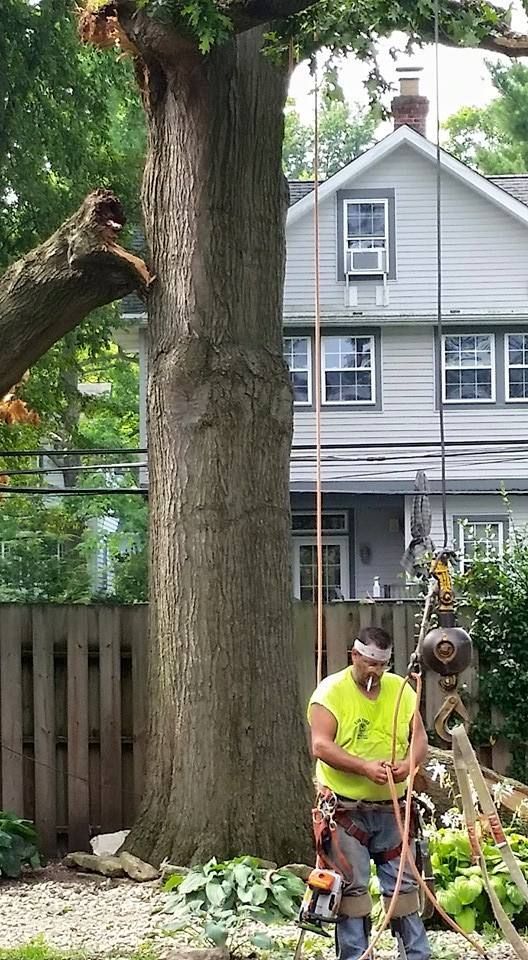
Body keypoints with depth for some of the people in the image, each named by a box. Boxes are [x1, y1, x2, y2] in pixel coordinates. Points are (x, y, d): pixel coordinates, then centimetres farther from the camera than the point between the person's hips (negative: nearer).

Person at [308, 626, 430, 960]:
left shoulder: (401, 689, 6)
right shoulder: (331, 692, -9)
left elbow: (420, 737, 8)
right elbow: (321, 746, -17)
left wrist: (409, 763, -14)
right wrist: (364, 767, -28)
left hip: (392, 808, 4)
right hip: (346, 809, -4)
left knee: (403, 884, 8)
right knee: (352, 887, -1)